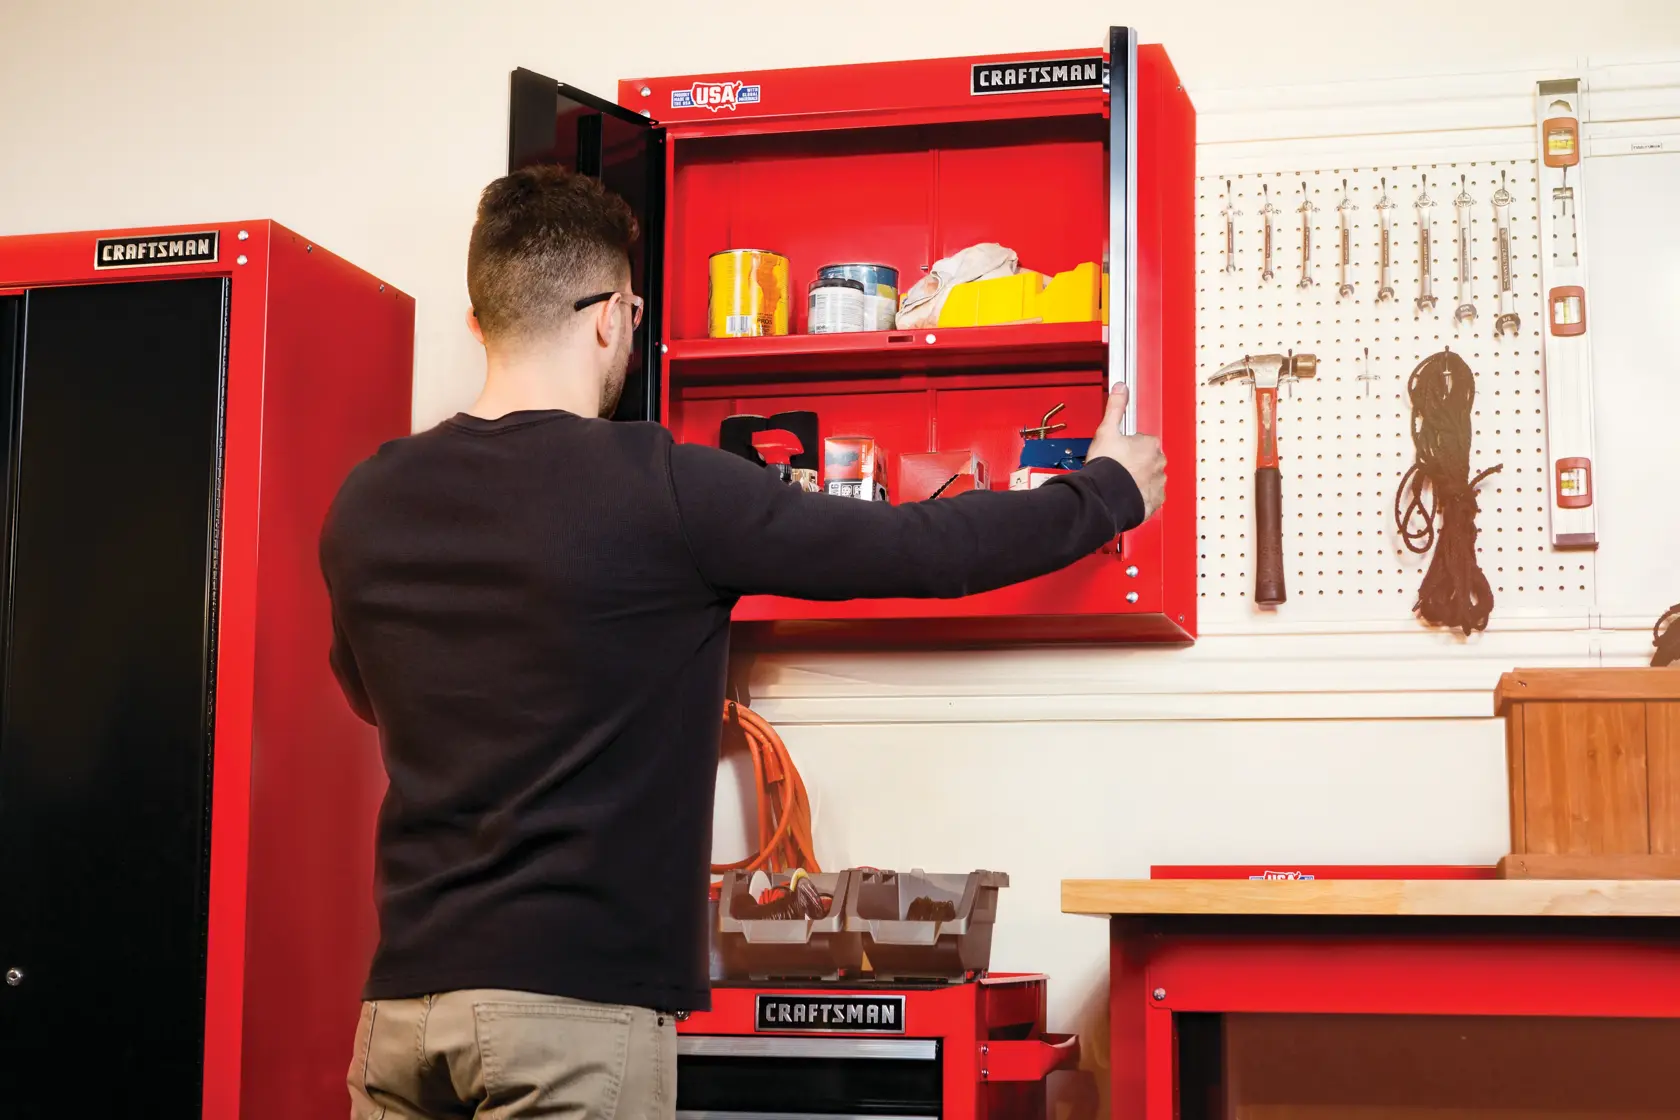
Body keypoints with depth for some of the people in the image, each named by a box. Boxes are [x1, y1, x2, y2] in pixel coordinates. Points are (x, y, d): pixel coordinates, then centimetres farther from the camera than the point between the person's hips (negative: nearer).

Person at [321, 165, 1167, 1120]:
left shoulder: (369, 502, 5)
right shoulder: (660, 486, -11)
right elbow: (923, 550, -3)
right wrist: (1109, 489, 14)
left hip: (402, 999, 6)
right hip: (575, 1003, -6)